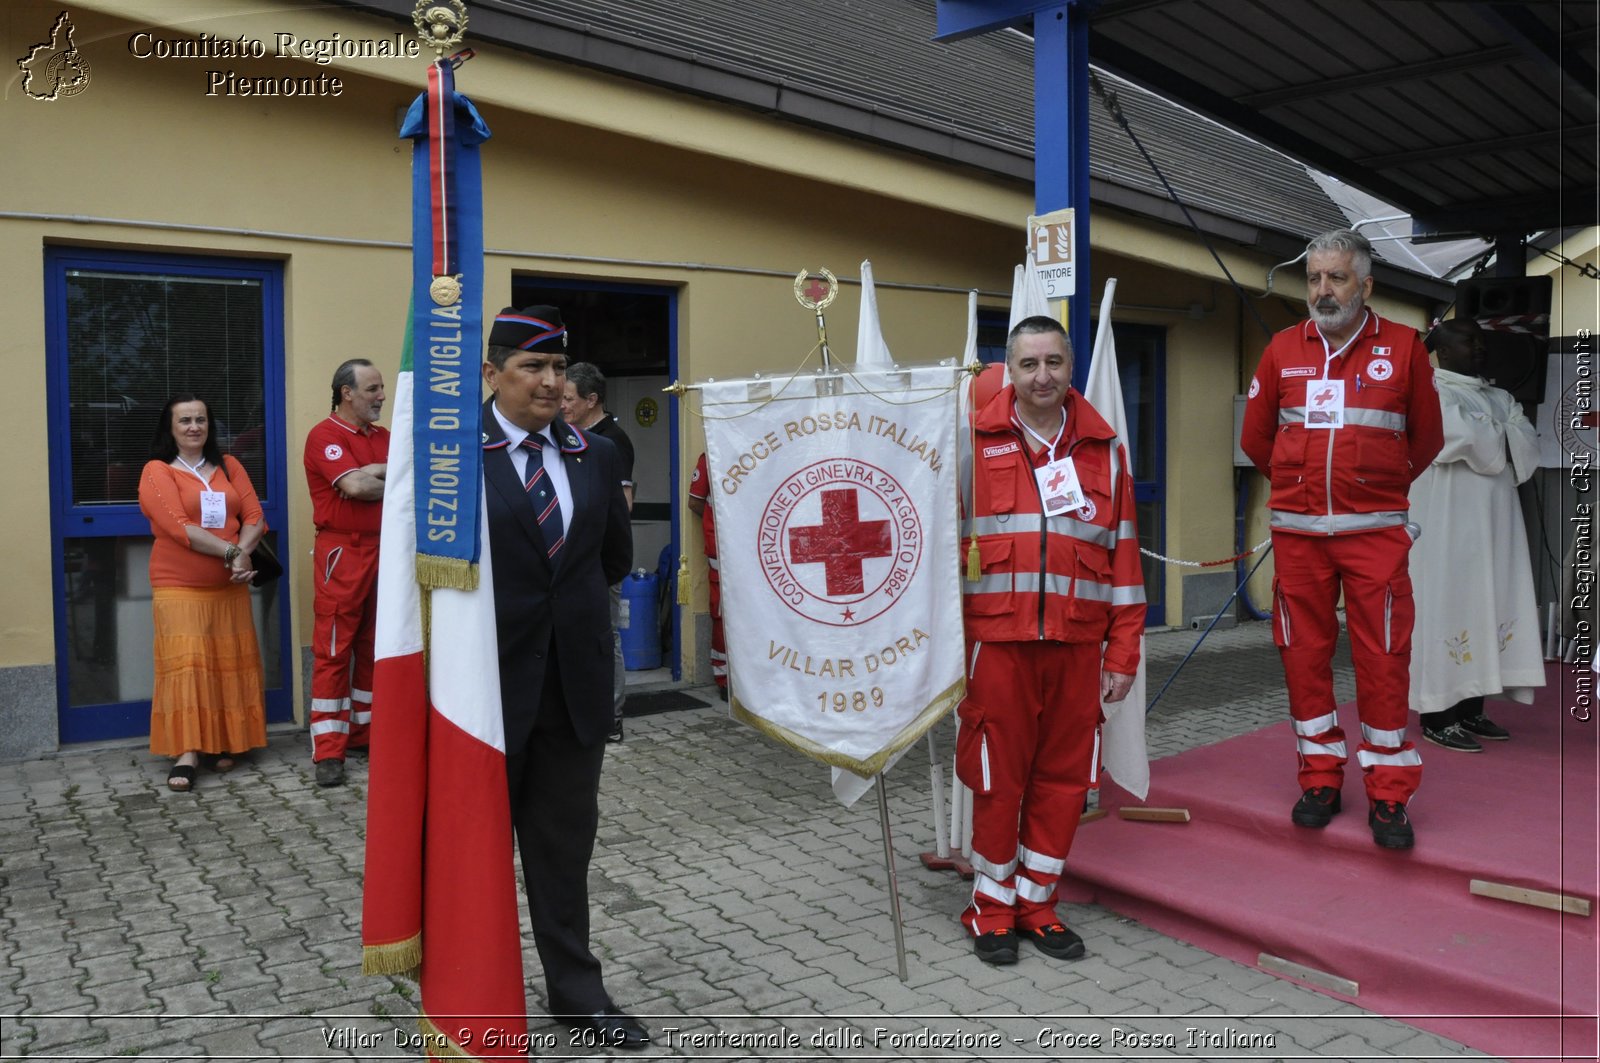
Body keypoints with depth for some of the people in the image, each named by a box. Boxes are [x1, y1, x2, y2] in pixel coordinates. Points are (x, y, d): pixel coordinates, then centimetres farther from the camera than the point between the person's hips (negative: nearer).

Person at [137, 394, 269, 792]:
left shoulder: (229, 467, 11)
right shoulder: (157, 471, -2)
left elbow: (254, 517, 3)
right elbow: (179, 527, -14)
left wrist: (242, 554, -16)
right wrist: (231, 552, -18)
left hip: (229, 587, 4)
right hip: (179, 588, -4)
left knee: (229, 663, 6)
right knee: (185, 663, -10)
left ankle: (224, 743, 16)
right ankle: (186, 753, -9)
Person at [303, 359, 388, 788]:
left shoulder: (384, 437, 15)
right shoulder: (324, 435, -6)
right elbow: (355, 486, -18)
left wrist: (371, 474, -8)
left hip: (384, 550, 7)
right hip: (342, 552, -7)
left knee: (374, 647, 10)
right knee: (333, 650, -5)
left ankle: (365, 732, 20)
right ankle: (328, 751, -1)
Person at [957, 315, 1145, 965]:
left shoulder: (1104, 449, 10)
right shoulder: (976, 443, 2)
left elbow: (1123, 554, 10)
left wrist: (1123, 653, 6)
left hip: (1078, 642, 3)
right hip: (996, 638, -2)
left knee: (1064, 776, 9)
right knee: (997, 776, 3)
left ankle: (1036, 901, 26)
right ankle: (992, 905, 22)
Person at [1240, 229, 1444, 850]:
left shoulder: (1403, 349, 2)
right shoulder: (1283, 350, 6)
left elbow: (1426, 439, 11)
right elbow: (1256, 438, 16)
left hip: (1374, 530, -2)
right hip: (1297, 531, 2)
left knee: (1382, 659, -2)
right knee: (1304, 654, 5)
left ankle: (1388, 793, 9)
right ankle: (1320, 778, 19)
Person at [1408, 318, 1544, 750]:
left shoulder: (1498, 398, 18)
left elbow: (1530, 445, 5)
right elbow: (1472, 440, -20)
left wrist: (1486, 437, -9)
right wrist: (1500, 435, -2)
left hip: (1494, 527, 7)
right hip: (1448, 527, -7)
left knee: (1487, 607, 7)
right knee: (1447, 608, -7)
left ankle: (1471, 709, 15)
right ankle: (1437, 716, -2)